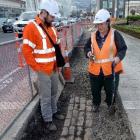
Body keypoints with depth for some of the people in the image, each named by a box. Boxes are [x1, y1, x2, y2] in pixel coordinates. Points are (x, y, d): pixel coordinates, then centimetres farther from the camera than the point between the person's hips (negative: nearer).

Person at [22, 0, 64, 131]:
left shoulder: (51, 27, 8)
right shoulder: (31, 28, -17)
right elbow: (27, 52, -18)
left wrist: (57, 63, 12)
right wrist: (37, 68, -15)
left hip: (54, 69, 7)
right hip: (43, 71, -7)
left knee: (54, 93, 21)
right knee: (46, 96, 7)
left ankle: (54, 111, 41)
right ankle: (47, 120, 23)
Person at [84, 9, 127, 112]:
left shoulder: (115, 34, -9)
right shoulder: (93, 35, 2)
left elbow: (123, 48, -7)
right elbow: (87, 47, 13)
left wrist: (118, 57, -26)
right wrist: (88, 53, -9)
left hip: (110, 69, -3)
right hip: (95, 69, 3)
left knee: (110, 90, 14)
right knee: (95, 89, 16)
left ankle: (110, 105, 40)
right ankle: (96, 104, 42)